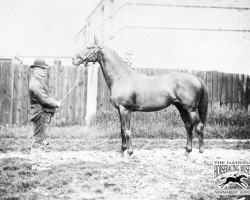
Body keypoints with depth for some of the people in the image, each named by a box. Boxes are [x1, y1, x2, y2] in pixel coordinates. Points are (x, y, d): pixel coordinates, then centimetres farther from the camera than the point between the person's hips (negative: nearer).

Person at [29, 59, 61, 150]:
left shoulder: (41, 81, 16)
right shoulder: (35, 83, -18)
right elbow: (44, 99, -22)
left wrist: (54, 103, 8)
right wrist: (56, 103, -9)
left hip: (45, 114, 11)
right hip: (40, 114, -11)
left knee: (43, 140, 15)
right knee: (39, 140, -6)